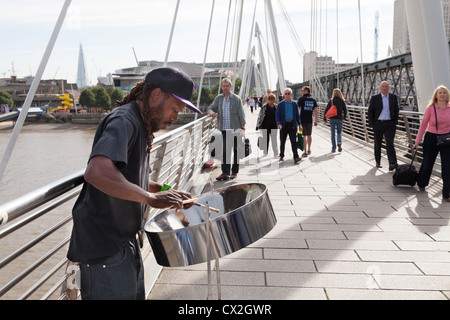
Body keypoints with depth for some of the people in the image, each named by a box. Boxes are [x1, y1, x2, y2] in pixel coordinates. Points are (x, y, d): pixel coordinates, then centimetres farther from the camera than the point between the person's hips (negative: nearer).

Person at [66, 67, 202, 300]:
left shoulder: (139, 125, 14)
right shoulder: (123, 121, -19)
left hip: (124, 241, 10)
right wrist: (152, 198, -32)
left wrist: (163, 190, 9)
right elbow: (96, 172, -36)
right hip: (104, 246, -10)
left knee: (135, 294, 20)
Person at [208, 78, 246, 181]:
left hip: (235, 129, -2)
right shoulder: (218, 98, 9)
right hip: (224, 129, 2)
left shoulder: (236, 98, 0)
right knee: (225, 150, -5)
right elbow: (210, 108, 8)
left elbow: (241, 114, -1)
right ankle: (225, 172, -5)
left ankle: (234, 171, 16)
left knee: (236, 150, 5)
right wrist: (212, 113, -17)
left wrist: (243, 128, -8)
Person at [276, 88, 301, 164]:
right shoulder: (280, 104, 2)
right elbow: (278, 115, -2)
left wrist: (299, 124, 3)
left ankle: (296, 157, -9)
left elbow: (297, 115, 12)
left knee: (294, 141, -6)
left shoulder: (294, 104, 8)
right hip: (284, 125, -1)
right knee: (282, 141, 8)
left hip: (292, 125, 1)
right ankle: (281, 156, 23)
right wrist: (279, 124, -17)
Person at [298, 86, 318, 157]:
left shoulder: (301, 99, -5)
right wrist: (316, 120, 10)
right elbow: (316, 110, 5)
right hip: (310, 120, 4)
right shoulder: (313, 100, 7)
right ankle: (309, 150, 30)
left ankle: (305, 152, -3)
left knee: (304, 136, -2)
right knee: (309, 135, 18)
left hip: (302, 120, -4)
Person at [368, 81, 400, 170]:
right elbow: (370, 111, 2)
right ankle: (378, 162, 26)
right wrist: (372, 124, -5)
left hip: (390, 124, 0)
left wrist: (395, 121, 6)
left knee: (390, 144, -11)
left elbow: (396, 110, 16)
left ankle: (392, 164, -18)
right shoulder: (375, 98, 0)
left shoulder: (393, 97, 7)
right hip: (378, 124, 0)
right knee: (377, 144, 10)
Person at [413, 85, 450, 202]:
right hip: (431, 138, -1)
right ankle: (421, 184, 40)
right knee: (427, 164, 13)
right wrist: (417, 141, -2)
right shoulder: (431, 108, -4)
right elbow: (423, 125, 0)